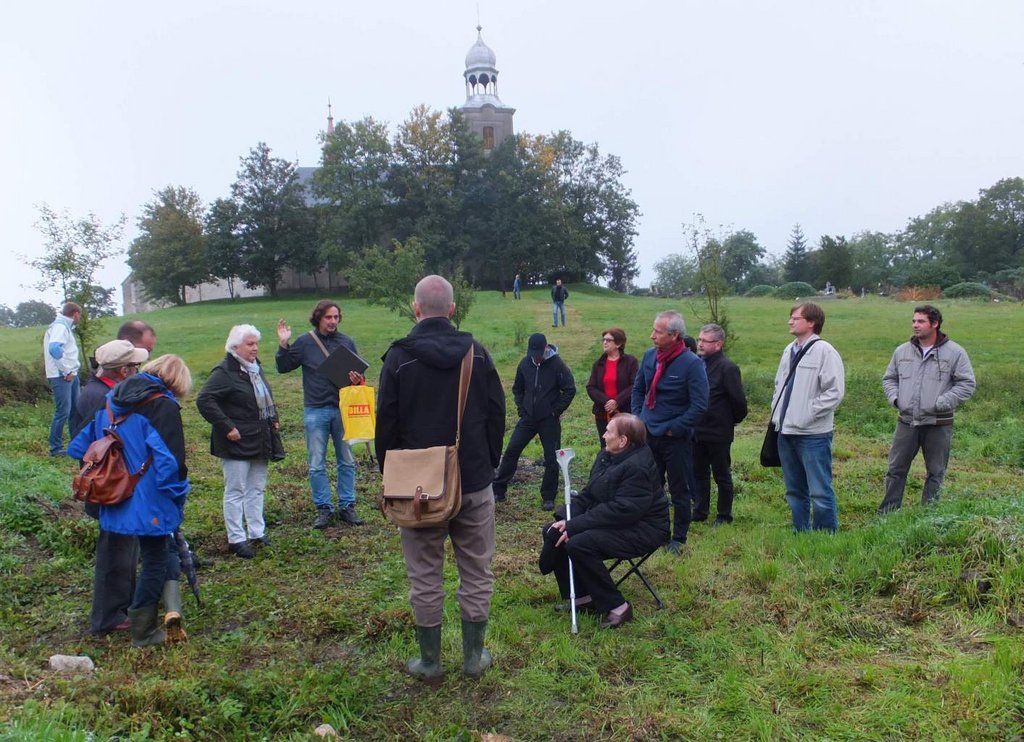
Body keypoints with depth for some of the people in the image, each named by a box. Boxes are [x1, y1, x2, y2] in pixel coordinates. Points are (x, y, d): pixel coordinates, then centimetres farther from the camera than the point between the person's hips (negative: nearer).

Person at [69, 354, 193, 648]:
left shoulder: (113, 400, 7)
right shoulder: (163, 406, -17)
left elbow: (79, 446, 13)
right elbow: (170, 461, -23)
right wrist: (179, 496, -10)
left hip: (119, 499, 7)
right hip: (151, 503, -7)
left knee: (164, 549, 22)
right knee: (155, 561, 9)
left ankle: (171, 610, 14)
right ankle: (142, 632, 18)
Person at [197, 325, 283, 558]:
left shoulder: (256, 368, 12)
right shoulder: (224, 371, -15)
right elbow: (204, 400, -22)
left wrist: (273, 419, 13)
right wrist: (226, 427, -22)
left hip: (259, 440, 8)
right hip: (237, 442, -8)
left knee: (256, 489, 15)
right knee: (235, 491, 0)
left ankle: (257, 533, 25)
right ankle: (236, 539, 7)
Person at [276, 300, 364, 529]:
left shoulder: (347, 342, 5)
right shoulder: (305, 342, -1)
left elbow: (359, 372, 12)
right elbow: (283, 367, 3)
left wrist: (358, 380, -10)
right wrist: (283, 345, -12)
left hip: (343, 409, 2)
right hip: (315, 411, -1)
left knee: (347, 461, 7)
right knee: (317, 464, 3)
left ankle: (347, 506, 17)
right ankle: (323, 509, 13)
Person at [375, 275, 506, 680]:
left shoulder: (399, 358, -9)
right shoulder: (477, 353, -2)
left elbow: (387, 424, -4)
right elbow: (496, 414, 4)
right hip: (474, 482, 2)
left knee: (426, 578, 9)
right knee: (476, 572, 12)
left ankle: (429, 661, 20)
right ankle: (474, 657, 21)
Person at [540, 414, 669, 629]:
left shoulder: (637, 467, -23)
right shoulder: (606, 456, 7)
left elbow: (621, 511, -28)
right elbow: (588, 494, 10)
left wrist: (573, 526, -26)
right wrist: (565, 519, -8)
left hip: (641, 529, -10)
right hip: (608, 521, 10)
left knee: (579, 544, -29)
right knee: (553, 533, 0)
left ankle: (616, 607, -15)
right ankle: (580, 596, 8)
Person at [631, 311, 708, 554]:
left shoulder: (692, 363, -18)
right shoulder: (649, 356, 1)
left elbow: (699, 405, -19)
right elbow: (638, 389, 15)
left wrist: (674, 429, -17)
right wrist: (637, 417, 5)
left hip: (676, 439, -5)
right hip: (648, 434, 6)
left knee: (679, 491, 8)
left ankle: (679, 538, 21)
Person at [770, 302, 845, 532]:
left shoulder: (824, 351, -11)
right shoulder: (790, 350, 12)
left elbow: (835, 392, -16)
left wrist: (806, 414, -15)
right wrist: (777, 412, 11)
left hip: (813, 434, -8)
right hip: (786, 432, 8)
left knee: (820, 492, -4)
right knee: (794, 490, 16)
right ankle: (801, 533, 28)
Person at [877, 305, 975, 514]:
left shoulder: (955, 352, -5)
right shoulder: (902, 351, 6)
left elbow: (966, 384, -6)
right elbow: (889, 378, 17)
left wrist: (940, 403, -15)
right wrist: (895, 398, -1)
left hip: (938, 425, -3)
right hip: (906, 422, 3)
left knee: (935, 473, 8)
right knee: (896, 470, 6)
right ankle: (887, 512, 14)